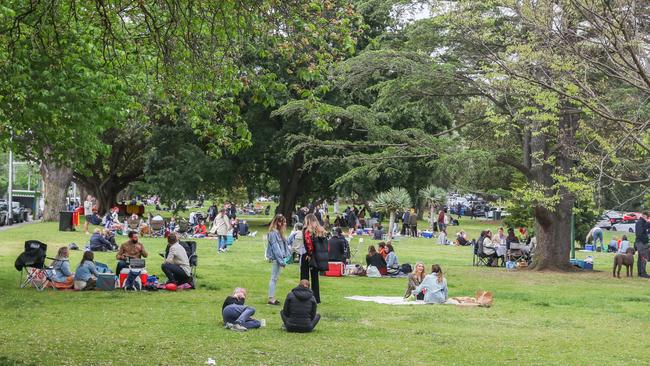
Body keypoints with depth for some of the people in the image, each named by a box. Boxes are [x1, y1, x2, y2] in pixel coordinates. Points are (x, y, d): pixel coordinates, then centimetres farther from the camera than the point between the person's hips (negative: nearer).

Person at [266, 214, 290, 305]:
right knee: (274, 278, -5)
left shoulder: (278, 232, 15)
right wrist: (281, 260, -20)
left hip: (278, 258, 10)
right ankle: (271, 299, -2)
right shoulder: (273, 233, -16)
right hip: (275, 258, -10)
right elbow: (275, 247, -19)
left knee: (275, 278, 13)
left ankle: (272, 298, 18)